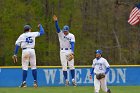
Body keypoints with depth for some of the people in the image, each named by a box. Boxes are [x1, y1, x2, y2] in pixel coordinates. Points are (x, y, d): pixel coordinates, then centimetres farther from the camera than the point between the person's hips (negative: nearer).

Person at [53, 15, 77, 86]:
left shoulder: (71, 36, -2)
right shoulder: (60, 34, 3)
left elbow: (72, 44, -13)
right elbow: (57, 27, -12)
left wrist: (72, 52, -28)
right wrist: (56, 21, -30)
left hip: (69, 51, -2)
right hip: (62, 52, 2)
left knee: (71, 66, -5)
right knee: (64, 66, 0)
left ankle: (73, 80, -4)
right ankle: (66, 80, 3)